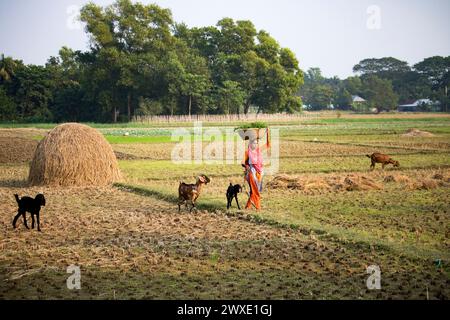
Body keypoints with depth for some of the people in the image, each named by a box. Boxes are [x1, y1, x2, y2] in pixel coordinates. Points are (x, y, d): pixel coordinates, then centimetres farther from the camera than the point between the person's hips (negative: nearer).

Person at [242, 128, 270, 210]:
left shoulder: (259, 150, 10)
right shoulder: (247, 152, -2)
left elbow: (268, 145, 16)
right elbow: (243, 162, -3)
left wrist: (268, 134, 8)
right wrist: (246, 166, -24)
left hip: (259, 172, 5)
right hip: (252, 172, -5)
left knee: (254, 190, 7)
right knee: (254, 190, -10)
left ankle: (248, 205, 17)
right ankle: (257, 206, -9)